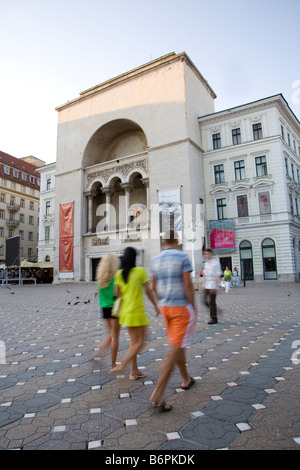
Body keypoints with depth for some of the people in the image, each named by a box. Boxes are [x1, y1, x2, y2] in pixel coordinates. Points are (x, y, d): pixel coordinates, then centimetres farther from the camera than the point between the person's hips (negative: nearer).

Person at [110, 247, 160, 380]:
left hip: (126, 311, 6)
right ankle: (122, 365, -4)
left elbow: (118, 293, 6)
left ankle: (135, 371, 24)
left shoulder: (119, 273, 1)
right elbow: (148, 291, -10)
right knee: (140, 342, 6)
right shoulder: (140, 271, -13)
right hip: (137, 311, -6)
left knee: (134, 341, 17)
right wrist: (156, 306, 0)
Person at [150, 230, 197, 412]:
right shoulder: (183, 257, -12)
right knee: (175, 349, -5)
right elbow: (188, 284, -17)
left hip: (166, 308, 7)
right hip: (182, 308, -6)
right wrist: (194, 308, -9)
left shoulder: (157, 260, 5)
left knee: (177, 344, 21)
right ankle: (158, 393, -7)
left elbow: (154, 287, 10)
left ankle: (186, 379, 38)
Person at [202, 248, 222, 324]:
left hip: (213, 286, -7)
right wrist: (204, 285, 15)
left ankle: (214, 318, 9)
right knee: (205, 301, 6)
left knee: (211, 302, -3)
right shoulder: (206, 263, 13)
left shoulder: (215, 263, -9)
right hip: (206, 286, 7)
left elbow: (217, 276, -13)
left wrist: (215, 287, -18)